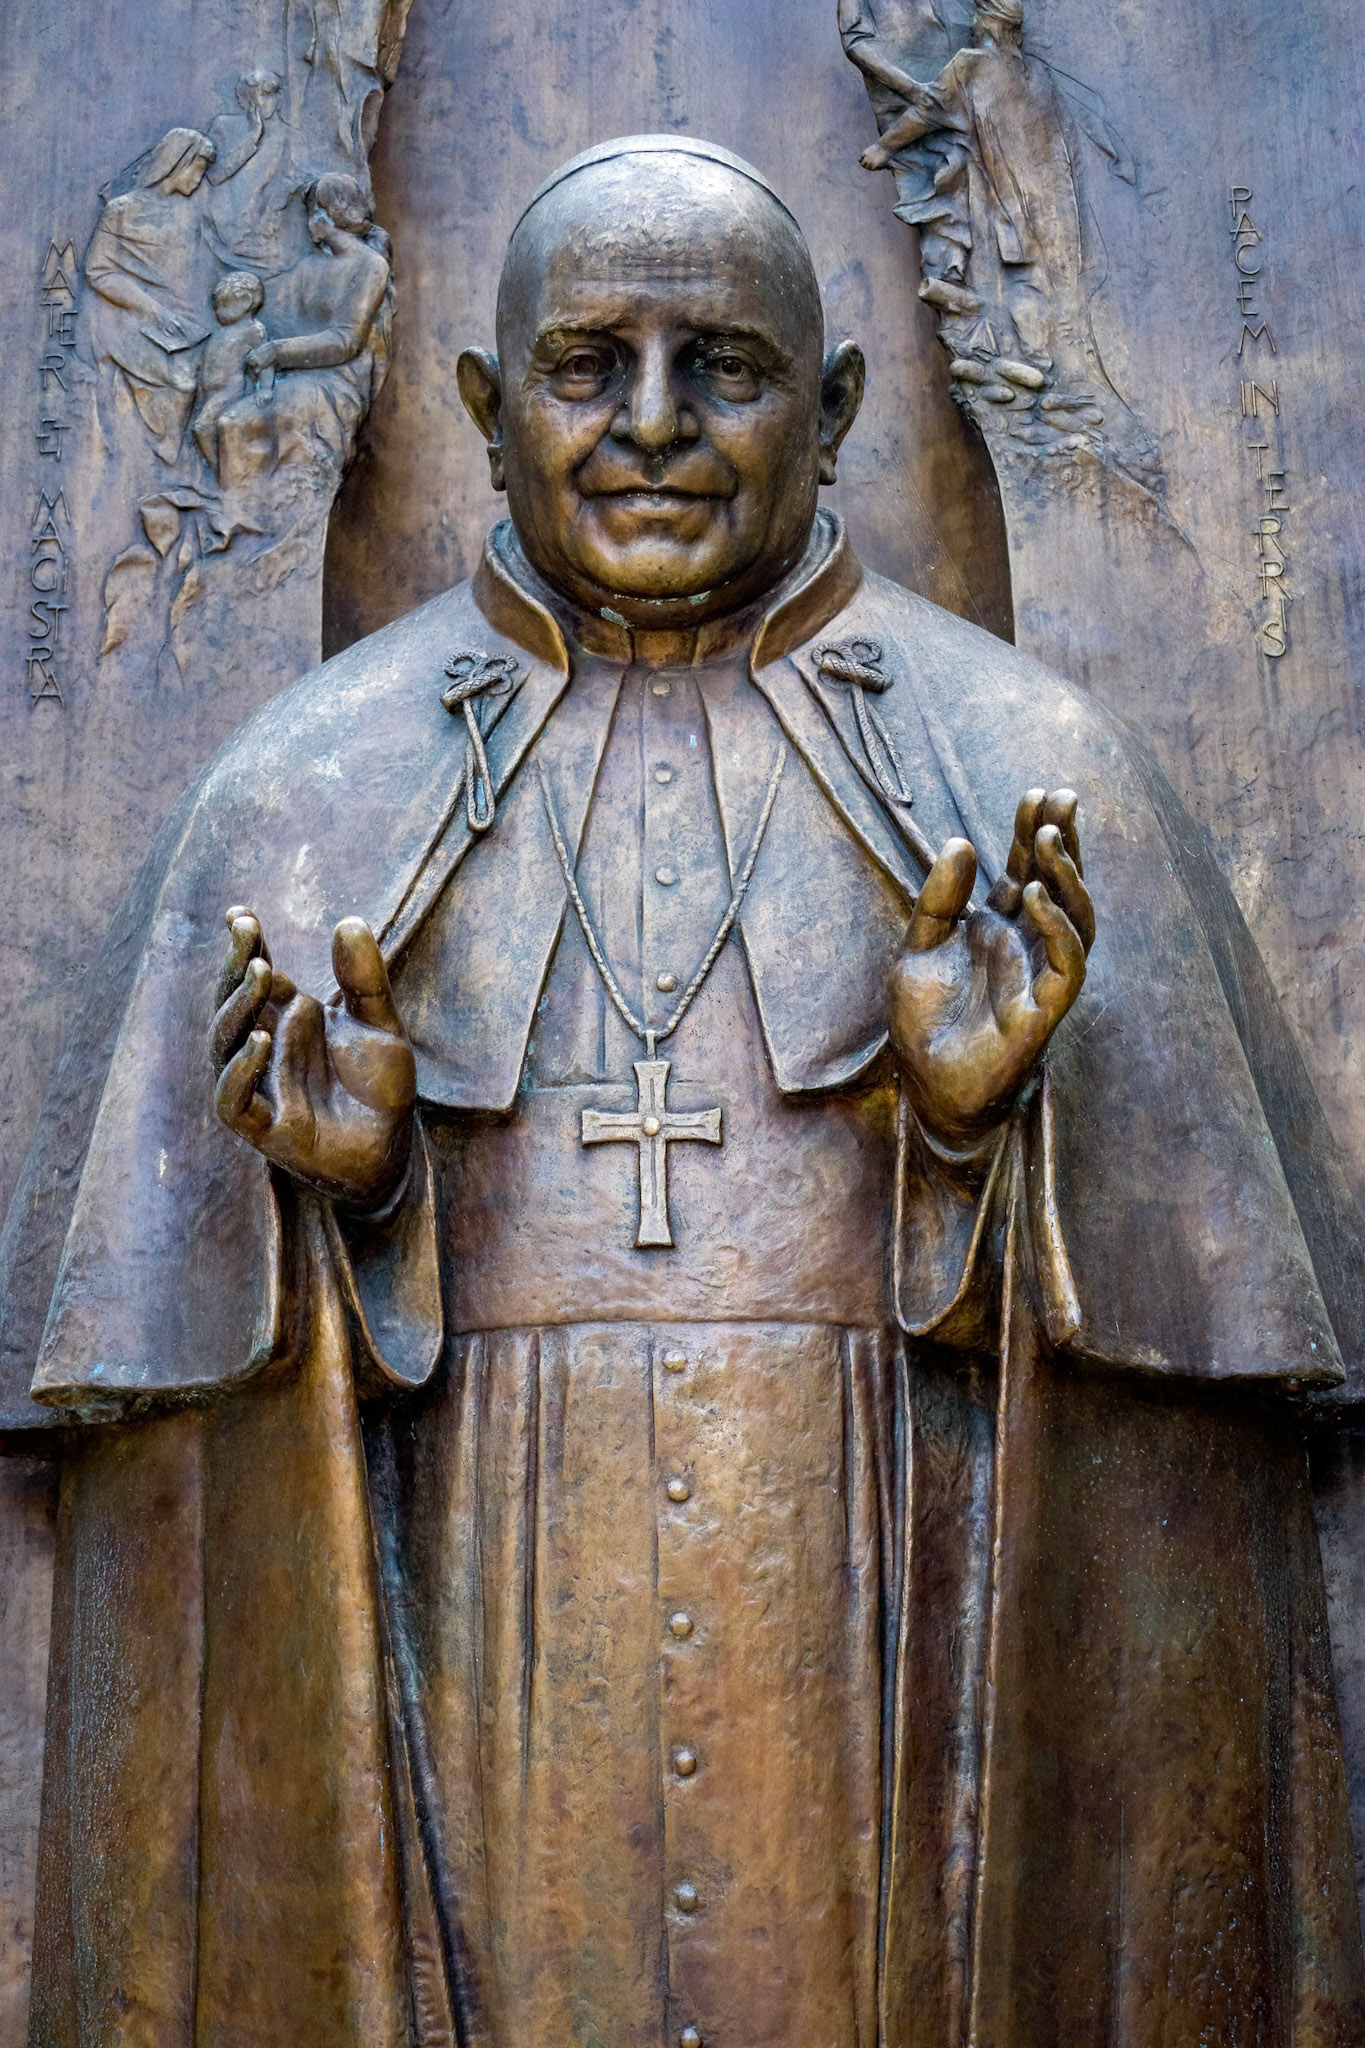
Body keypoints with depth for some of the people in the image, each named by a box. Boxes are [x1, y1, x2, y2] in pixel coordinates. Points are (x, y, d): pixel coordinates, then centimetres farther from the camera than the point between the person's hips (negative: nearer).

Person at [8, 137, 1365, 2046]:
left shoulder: (1032, 781, 2)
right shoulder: (305, 795, 4)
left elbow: (1178, 1307, 1)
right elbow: (182, 1328, 5)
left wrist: (983, 1123, -17)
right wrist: (341, 1183, -15)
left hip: (895, 1692, 0)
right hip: (468, 1709, 1)